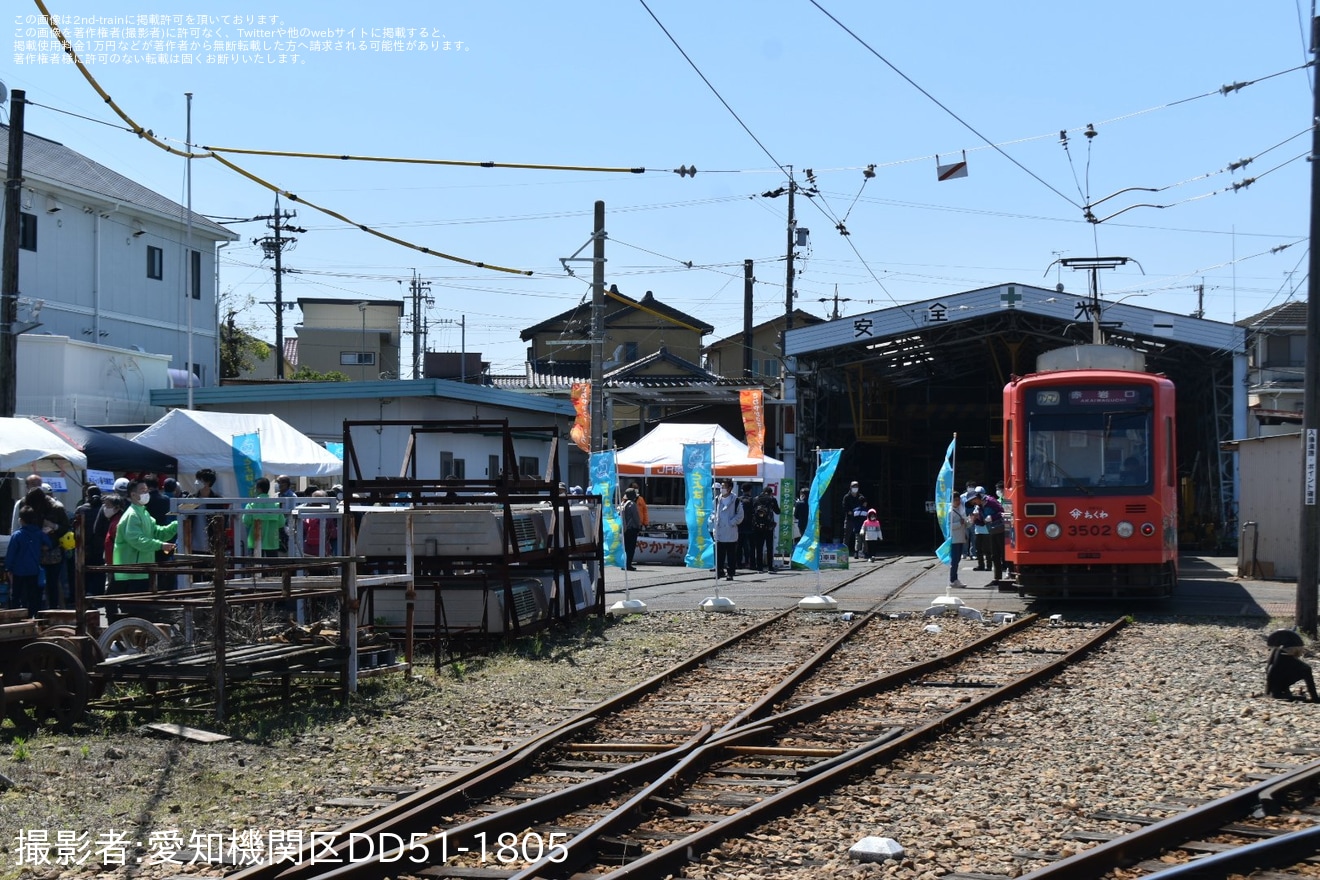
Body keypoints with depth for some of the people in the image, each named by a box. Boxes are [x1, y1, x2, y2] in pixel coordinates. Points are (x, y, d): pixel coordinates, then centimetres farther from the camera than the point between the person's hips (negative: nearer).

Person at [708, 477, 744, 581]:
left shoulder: (735, 500, -2)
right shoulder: (717, 500, 8)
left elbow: (740, 515, 0)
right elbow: (713, 512, 16)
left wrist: (731, 522, -11)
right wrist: (713, 520, -3)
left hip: (731, 533, -3)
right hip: (719, 532, 3)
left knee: (731, 555, 2)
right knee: (719, 554, 5)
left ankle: (730, 573, 7)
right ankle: (719, 571, 11)